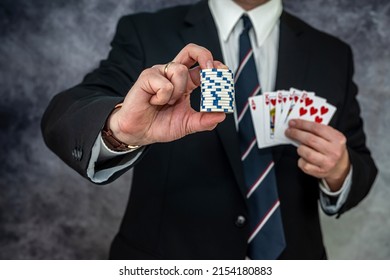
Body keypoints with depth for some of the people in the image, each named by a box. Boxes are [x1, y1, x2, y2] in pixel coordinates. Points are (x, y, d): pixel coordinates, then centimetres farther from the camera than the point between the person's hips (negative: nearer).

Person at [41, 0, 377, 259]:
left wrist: (340, 174, -19)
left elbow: (358, 169, 3)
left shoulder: (333, 55, -2)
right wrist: (120, 127, -41)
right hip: (163, 268, -2)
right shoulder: (145, 34, -9)